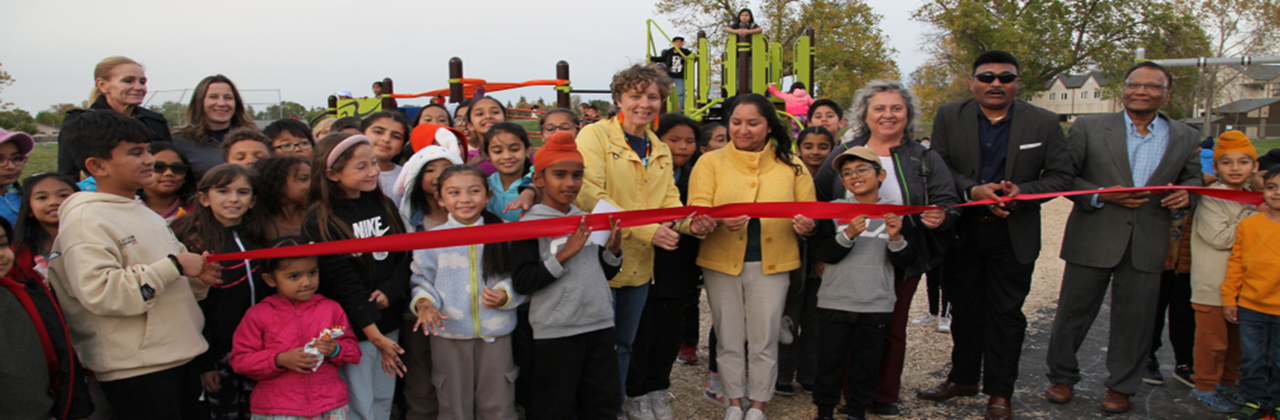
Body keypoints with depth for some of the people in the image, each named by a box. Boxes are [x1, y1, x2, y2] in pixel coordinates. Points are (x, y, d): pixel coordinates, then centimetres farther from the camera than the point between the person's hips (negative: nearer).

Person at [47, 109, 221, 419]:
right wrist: (173, 265, -19)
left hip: (181, 355, 9)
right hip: (135, 369, -8)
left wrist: (196, 279, 6)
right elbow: (99, 291, -25)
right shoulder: (85, 219, -11)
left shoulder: (144, 213, 17)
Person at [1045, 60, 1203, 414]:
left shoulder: (1185, 138, 8)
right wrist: (1102, 196, -16)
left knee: (1134, 320, 9)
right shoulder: (1089, 128, -1)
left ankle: (1121, 387, 26)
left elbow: (1193, 177, 19)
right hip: (1091, 241, -2)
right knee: (1073, 313, 8)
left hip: (1147, 248, 2)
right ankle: (1062, 377, 26)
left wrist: (1185, 194, -5)